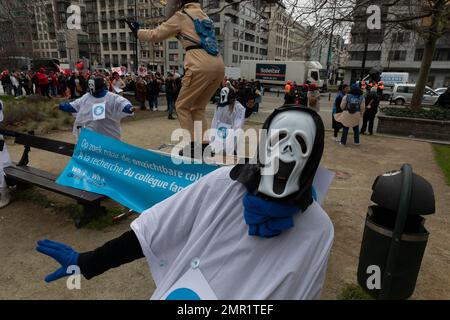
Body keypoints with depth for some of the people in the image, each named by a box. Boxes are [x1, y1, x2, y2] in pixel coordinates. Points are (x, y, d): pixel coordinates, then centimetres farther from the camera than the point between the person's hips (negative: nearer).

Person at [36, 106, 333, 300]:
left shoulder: (317, 230, -20)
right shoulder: (222, 184, -21)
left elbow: (299, 292, -7)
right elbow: (153, 230, -14)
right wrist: (85, 262, -8)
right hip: (182, 290, 1)